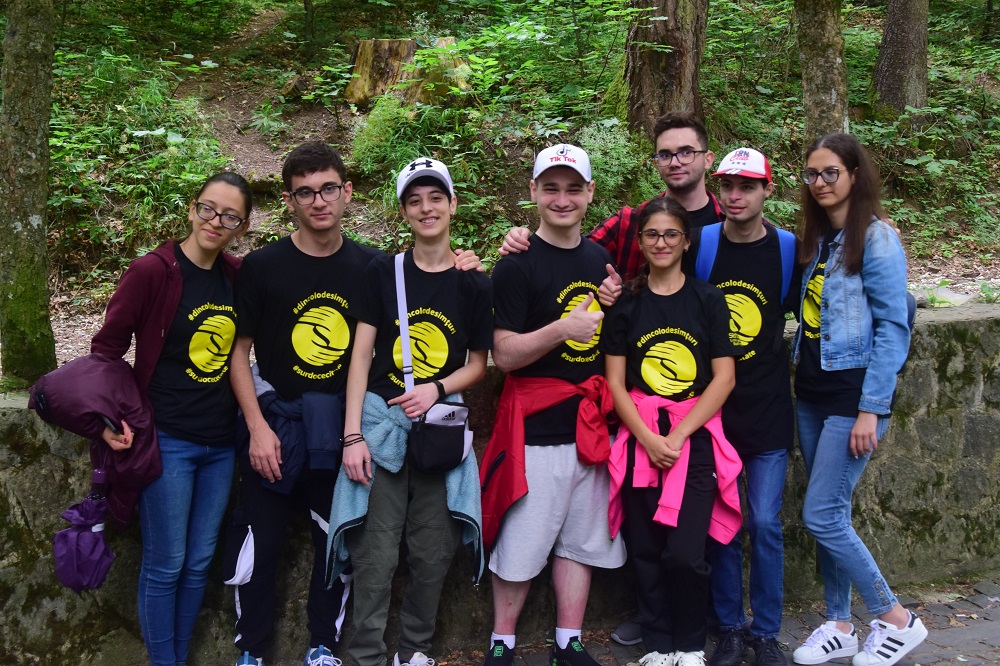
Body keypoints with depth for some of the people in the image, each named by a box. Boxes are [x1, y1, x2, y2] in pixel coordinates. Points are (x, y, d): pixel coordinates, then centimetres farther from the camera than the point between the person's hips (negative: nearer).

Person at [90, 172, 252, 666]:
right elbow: (107, 346, -6)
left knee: (198, 563, 14)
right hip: (168, 440, -5)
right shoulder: (152, 270, -11)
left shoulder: (238, 275, 3)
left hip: (220, 441, 5)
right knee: (165, 565, 2)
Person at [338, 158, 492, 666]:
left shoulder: (474, 285, 5)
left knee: (432, 552, 5)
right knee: (375, 553, -5)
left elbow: (478, 363, 10)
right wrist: (353, 435, -9)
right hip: (381, 421, -1)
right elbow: (361, 356, -1)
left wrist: (437, 389, -10)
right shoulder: (382, 274, 2)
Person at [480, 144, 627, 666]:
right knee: (521, 544, 1)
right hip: (536, 429, -6)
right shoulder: (517, 266, -7)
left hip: (589, 425, 6)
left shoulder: (600, 259, 12)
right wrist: (562, 329, -25)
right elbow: (504, 355, -13)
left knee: (581, 539, 12)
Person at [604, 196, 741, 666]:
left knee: (684, 553, -10)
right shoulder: (626, 303, 6)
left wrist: (678, 436, -12)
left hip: (696, 439, -2)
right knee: (646, 553, 4)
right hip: (639, 440, 2)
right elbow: (615, 383, 3)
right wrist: (648, 439, -11)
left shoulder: (707, 299, 3)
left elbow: (724, 378, -2)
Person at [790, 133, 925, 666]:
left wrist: (871, 409, -17)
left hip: (854, 393, -7)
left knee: (821, 515, -8)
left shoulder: (876, 238, -11)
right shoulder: (814, 239, 12)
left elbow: (892, 327, -14)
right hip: (811, 392, 7)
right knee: (830, 514, 11)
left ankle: (896, 619, 9)